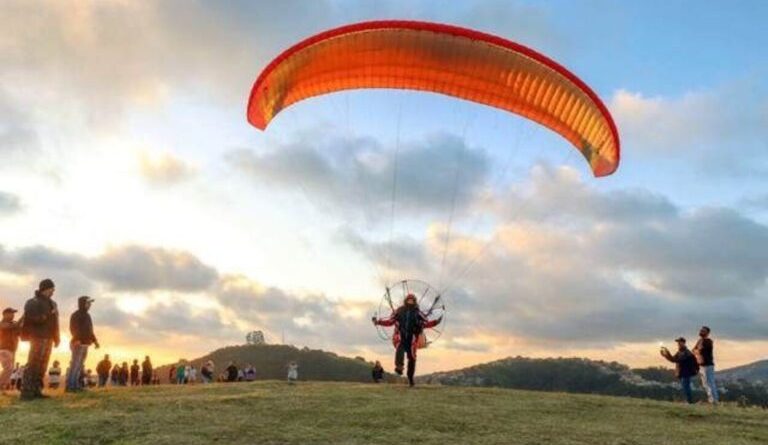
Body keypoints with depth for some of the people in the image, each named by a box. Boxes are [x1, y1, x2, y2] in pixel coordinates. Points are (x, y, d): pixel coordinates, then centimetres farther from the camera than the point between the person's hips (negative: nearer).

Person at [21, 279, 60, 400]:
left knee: (42, 366, 9)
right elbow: (32, 318, -19)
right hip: (38, 337, -8)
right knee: (33, 364, -12)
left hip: (48, 338, 8)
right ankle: (26, 392, -10)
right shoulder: (33, 302, -6)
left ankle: (36, 391, 14)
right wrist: (47, 315, -18)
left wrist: (56, 338, 16)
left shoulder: (52, 303, 18)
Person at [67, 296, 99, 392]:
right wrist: (76, 339, -34)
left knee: (80, 366, 10)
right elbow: (73, 328, -21)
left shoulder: (87, 315, 22)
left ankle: (76, 385, 14)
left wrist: (95, 340, 23)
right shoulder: (76, 315, -7)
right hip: (78, 344, -10)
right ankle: (70, 386, -15)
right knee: (75, 365, -14)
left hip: (85, 344, 10)